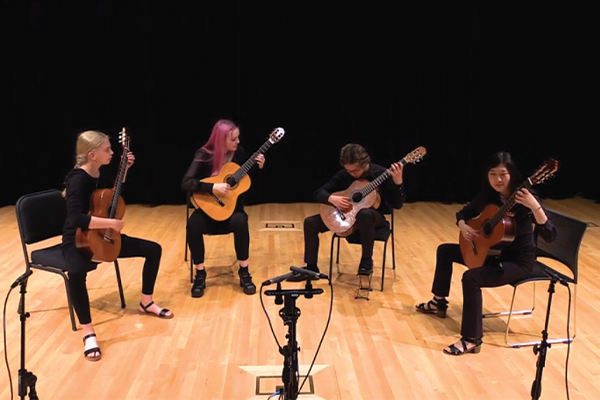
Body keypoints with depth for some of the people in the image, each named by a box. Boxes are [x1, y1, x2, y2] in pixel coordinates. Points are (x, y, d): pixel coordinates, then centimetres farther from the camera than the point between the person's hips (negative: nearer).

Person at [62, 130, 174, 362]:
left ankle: (146, 302, 19)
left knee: (153, 249, 4)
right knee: (76, 272, -42)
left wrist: (125, 169, 10)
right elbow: (77, 219, -36)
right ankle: (88, 333, -26)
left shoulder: (97, 174, 2)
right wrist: (113, 223, -30)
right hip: (77, 241, -9)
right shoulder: (78, 179, -24)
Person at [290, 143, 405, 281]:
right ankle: (311, 267, 3)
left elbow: (397, 204, -17)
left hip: (374, 216, -4)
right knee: (310, 223, -10)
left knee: (364, 214, -43)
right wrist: (332, 198, -24)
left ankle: (367, 260, -21)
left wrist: (397, 182, -33)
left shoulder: (380, 174, -15)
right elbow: (318, 193, -2)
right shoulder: (343, 175, -5)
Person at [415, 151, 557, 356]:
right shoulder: (488, 196, -4)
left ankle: (472, 339, -19)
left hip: (519, 260, -8)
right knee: (445, 250, 14)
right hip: (493, 251, 8)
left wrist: (535, 207, -46)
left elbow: (550, 236, -31)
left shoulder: (525, 198, -23)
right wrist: (463, 226, -11)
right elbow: (463, 213, 12)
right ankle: (439, 302, 28)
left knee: (471, 278, -30)